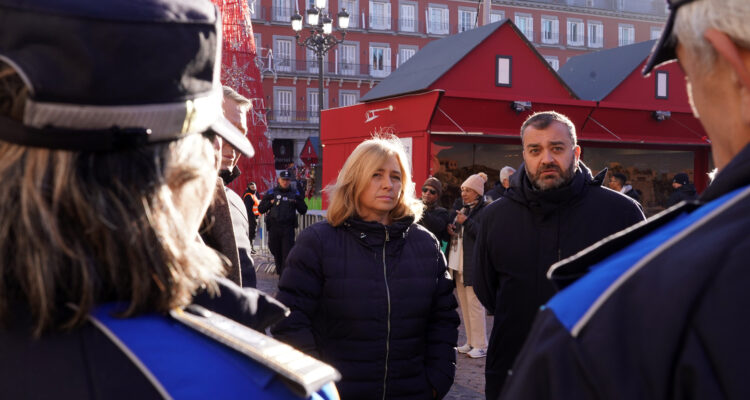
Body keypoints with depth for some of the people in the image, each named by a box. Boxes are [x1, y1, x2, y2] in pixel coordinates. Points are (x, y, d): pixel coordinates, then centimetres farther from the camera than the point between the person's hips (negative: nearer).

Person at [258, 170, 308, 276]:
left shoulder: (295, 194, 10)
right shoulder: (271, 193, 8)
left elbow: (303, 211, 9)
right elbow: (260, 209, 6)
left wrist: (297, 202, -7)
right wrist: (270, 203, -8)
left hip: (288, 228, -1)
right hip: (273, 227, 1)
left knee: (287, 252, -10)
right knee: (276, 252, 11)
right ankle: (280, 271, 29)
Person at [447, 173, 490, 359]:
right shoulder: (462, 209, 18)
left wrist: (466, 222, -23)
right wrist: (451, 230, 5)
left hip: (473, 265, -8)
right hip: (458, 263, 8)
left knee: (474, 303, -7)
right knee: (464, 304, 11)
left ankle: (481, 345, -1)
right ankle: (471, 342, 19)